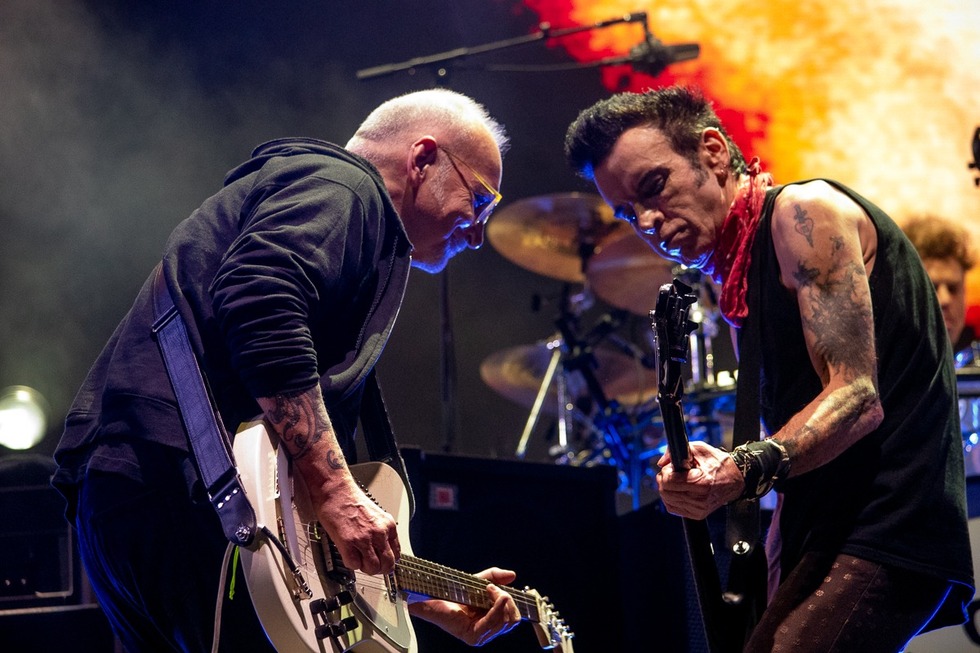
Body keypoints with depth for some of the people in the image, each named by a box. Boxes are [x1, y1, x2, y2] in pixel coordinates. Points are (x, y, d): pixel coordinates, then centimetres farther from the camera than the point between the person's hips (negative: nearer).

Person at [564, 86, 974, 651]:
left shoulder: (804, 211, -6)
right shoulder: (740, 277, 22)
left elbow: (857, 397, -15)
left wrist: (747, 468, -29)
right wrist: (776, 598, 11)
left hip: (889, 535, -9)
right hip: (820, 544, 9)